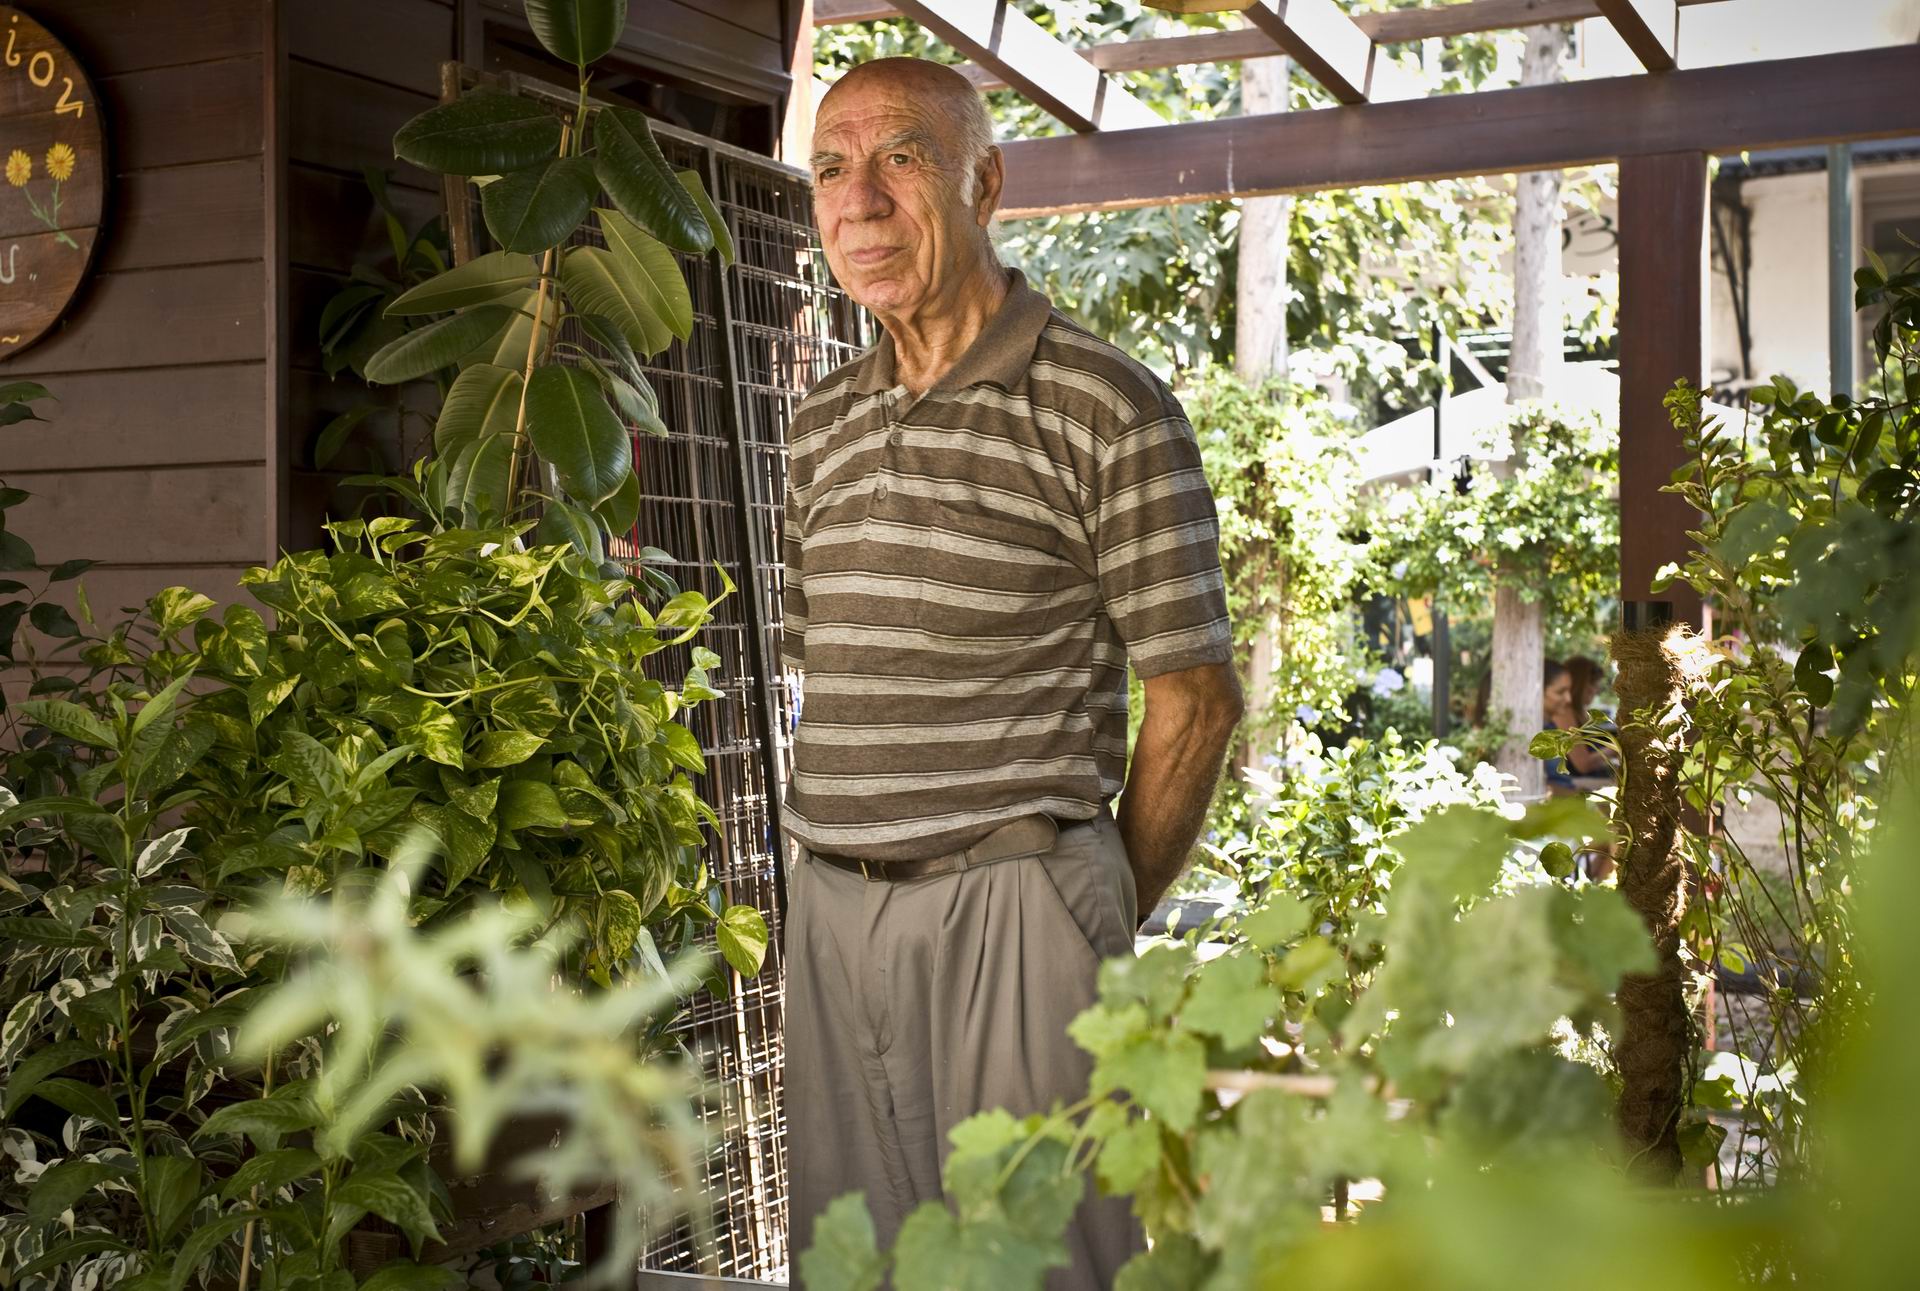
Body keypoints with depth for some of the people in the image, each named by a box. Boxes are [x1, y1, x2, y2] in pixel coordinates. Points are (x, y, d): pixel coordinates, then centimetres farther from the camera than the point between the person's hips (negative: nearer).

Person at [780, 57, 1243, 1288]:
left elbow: (1194, 697, -5)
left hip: (1014, 904, -5)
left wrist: (1109, 914, 1)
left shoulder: (1108, 408, -6)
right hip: (832, 909, 6)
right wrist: (841, 875, 13)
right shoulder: (822, 424, 12)